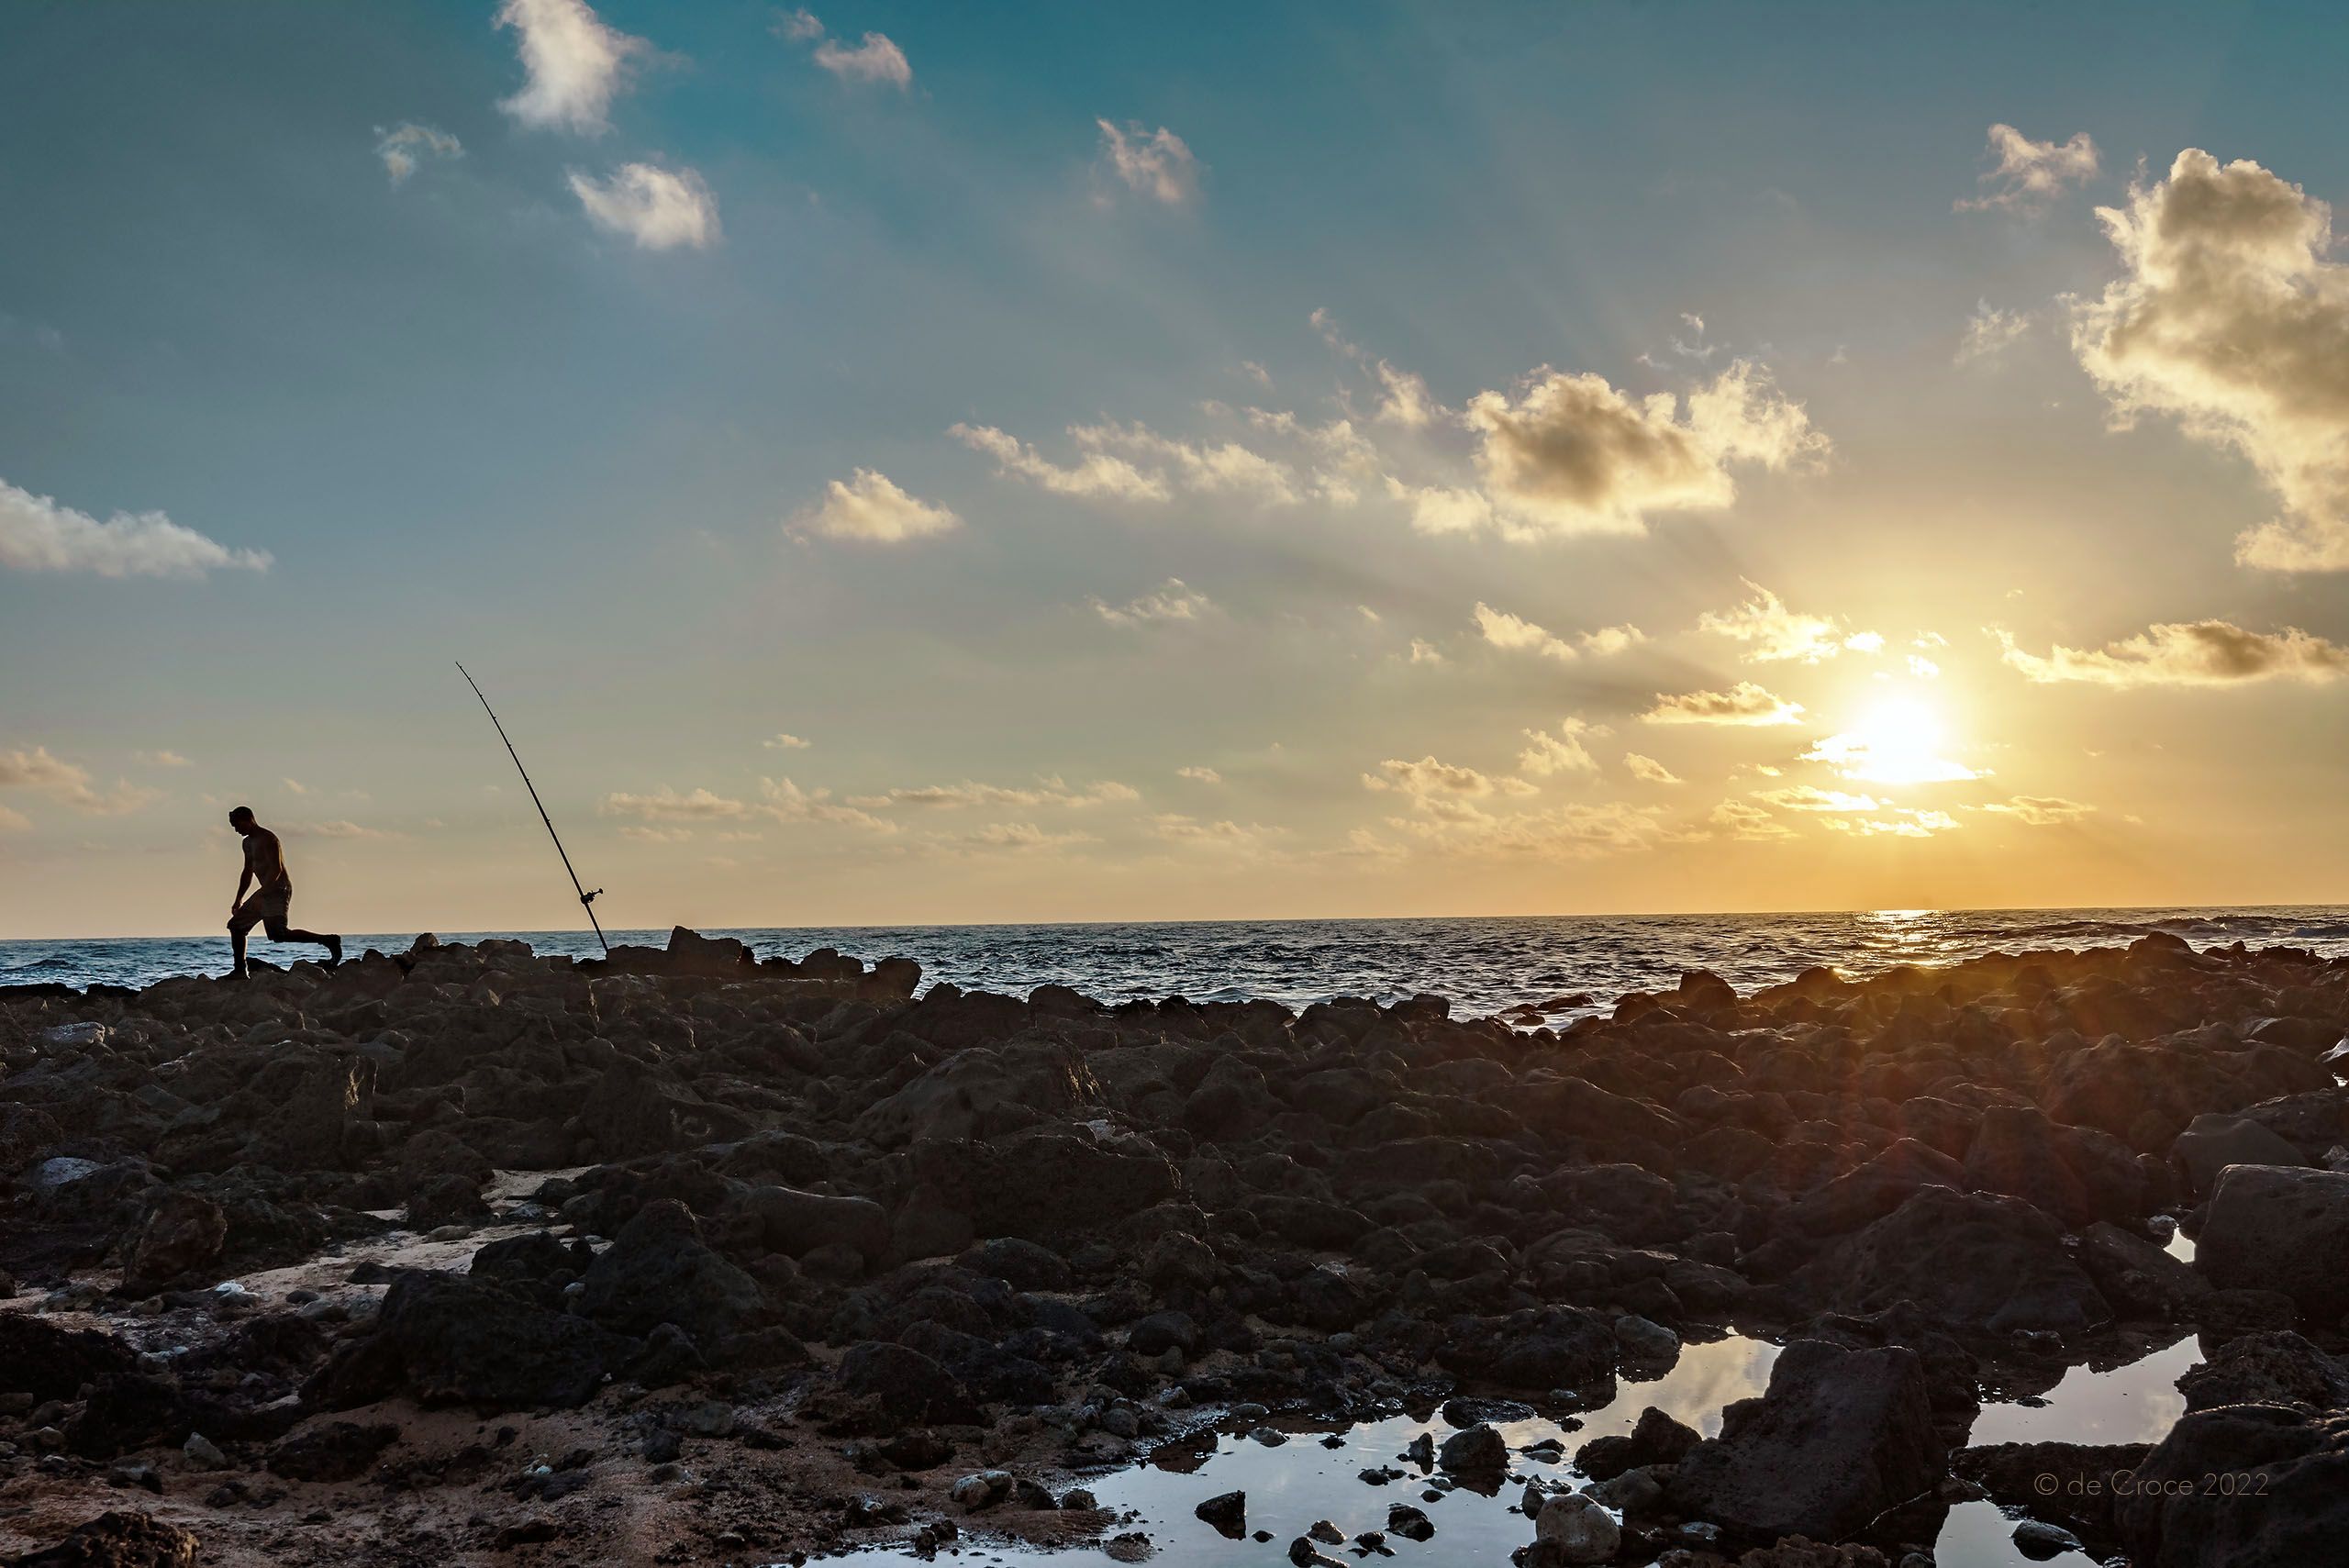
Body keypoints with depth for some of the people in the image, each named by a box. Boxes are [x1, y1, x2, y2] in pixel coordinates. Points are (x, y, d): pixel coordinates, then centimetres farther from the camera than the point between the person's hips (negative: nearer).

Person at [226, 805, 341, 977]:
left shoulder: (267, 839, -12)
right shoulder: (248, 843, 19)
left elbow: (276, 869, -22)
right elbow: (248, 872, 28)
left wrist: (260, 895, -26)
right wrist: (239, 899, 24)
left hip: (279, 890, -10)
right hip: (266, 892, 10)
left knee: (278, 933, -26)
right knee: (236, 925, 13)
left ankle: (328, 941, -25)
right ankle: (240, 972, 18)